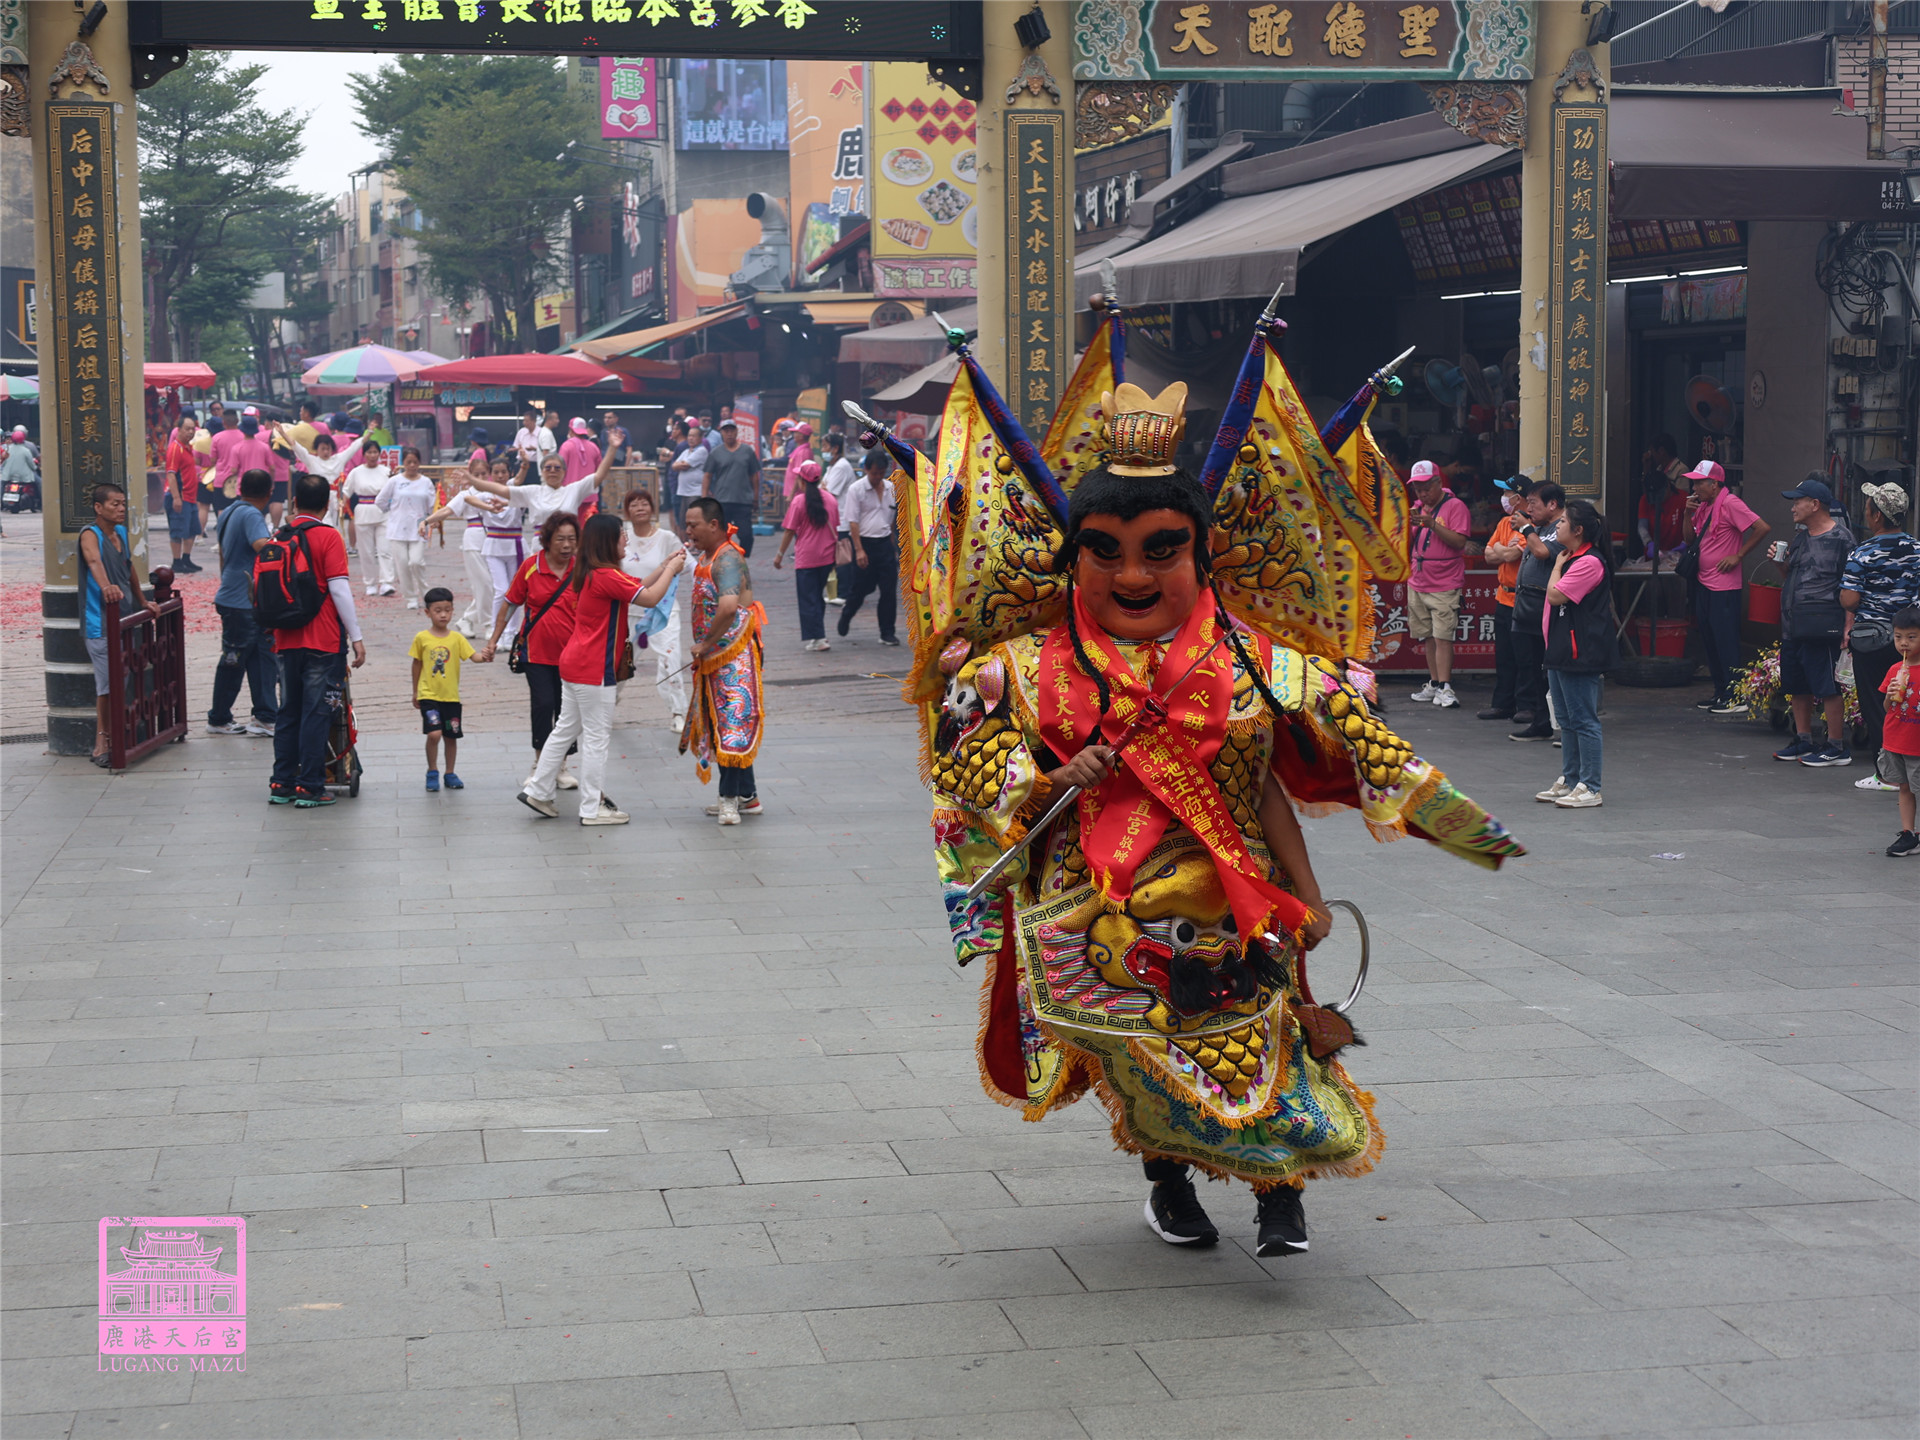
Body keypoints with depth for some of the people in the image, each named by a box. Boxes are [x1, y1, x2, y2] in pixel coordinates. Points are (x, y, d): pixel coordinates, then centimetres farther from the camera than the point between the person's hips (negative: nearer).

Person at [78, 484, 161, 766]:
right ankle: (102, 741, -4)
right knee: (107, 682, -10)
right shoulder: (90, 535, -11)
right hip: (100, 621, -8)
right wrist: (105, 586, -50)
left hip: (126, 616, 8)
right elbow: (94, 561, -32)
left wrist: (144, 602, 29)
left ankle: (113, 737, 18)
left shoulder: (121, 533, 13)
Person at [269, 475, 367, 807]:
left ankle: (282, 783, 15)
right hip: (323, 642, -5)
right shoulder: (328, 536, -7)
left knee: (288, 711, 14)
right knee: (316, 713, -1)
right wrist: (356, 636, -8)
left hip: (285, 641, 5)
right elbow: (339, 589, -13)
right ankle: (309, 787, -1)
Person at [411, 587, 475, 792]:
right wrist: (415, 692, 14)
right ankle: (432, 772, 4)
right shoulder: (421, 638, -1)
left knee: (451, 736, 9)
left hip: (451, 696, 2)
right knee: (434, 734, -15)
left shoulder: (456, 638, 1)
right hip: (429, 695, -2)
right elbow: (417, 664, 9)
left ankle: (450, 774, 25)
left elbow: (472, 656, -8)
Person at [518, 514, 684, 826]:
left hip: (573, 664, 10)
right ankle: (592, 809, 4)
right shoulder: (607, 576, -19)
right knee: (596, 737, -1)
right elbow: (650, 597, -21)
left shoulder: (589, 575, 11)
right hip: (593, 670, -10)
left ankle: (538, 792, 23)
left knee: (565, 729, 18)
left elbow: (637, 588, 18)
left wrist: (665, 568, 11)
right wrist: (671, 569, -6)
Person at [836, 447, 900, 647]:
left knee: (889, 590, 0)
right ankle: (846, 616, 32)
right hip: (864, 542, -4)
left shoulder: (891, 489, 7)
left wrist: (893, 545, 15)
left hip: (885, 543, 4)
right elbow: (853, 522, -10)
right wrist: (859, 550, -16)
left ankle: (887, 633, 6)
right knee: (859, 589, 4)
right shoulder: (856, 490, -7)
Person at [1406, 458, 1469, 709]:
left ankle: (1445, 688, -12)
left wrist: (1433, 524, -23)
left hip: (1445, 585, -7)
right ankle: (1434, 684, 13)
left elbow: (1459, 542, -15)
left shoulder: (1455, 506, -7)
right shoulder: (1418, 507, 14)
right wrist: (1411, 525, -4)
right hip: (1418, 583, 7)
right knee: (1428, 636, 8)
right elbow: (1411, 540, 17)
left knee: (1442, 636, -11)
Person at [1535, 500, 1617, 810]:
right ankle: (1569, 782, 25)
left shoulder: (1590, 562, -17)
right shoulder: (1572, 559, 16)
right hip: (1561, 652, 11)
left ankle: (1589, 789, -3)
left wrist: (1557, 565, -7)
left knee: (1583, 720, -6)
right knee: (1567, 720, 16)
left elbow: (1555, 595, -20)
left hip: (1580, 654, -11)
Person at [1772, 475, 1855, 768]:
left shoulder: (1840, 540, -9)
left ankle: (1837, 747, 1)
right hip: (1793, 624, 9)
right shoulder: (1800, 537, 15)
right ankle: (1803, 741, 26)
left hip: (1821, 627, -9)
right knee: (1797, 686, 15)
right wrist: (1781, 560, 6)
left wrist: (1847, 626, -17)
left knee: (1827, 687, -5)